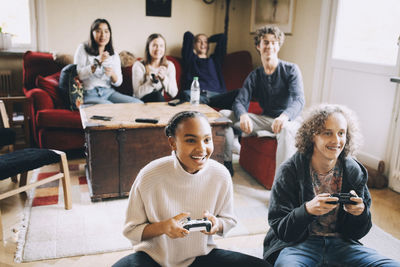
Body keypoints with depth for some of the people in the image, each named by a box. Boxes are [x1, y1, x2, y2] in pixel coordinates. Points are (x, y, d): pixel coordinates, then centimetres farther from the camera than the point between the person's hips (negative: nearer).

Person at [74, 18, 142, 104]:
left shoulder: (114, 56, 14)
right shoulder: (83, 49, 4)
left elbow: (118, 82, 9)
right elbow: (79, 75, -7)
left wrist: (112, 74, -14)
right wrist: (97, 63, -18)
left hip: (108, 92, 5)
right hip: (89, 94, -4)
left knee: (139, 104, -17)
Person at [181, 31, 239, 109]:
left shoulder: (215, 59, 34)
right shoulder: (190, 58, 26)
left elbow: (222, 37, 33)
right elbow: (188, 35, 19)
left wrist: (208, 40, 46)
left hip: (216, 94, 2)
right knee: (188, 95, -42)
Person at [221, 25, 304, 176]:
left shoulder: (291, 70, -5)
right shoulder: (254, 76, 7)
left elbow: (299, 100, -20)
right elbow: (240, 101, -4)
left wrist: (285, 116, -44)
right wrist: (243, 116, -32)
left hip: (286, 120, -4)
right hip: (264, 119, 5)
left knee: (286, 129, -42)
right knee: (224, 114, -9)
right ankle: (227, 163, -3)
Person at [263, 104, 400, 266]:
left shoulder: (354, 172, 2)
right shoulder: (289, 171, -9)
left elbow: (357, 233, 7)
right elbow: (279, 229, -11)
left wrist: (361, 212, -16)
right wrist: (307, 210, -29)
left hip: (341, 243, 5)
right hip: (297, 244, -4)